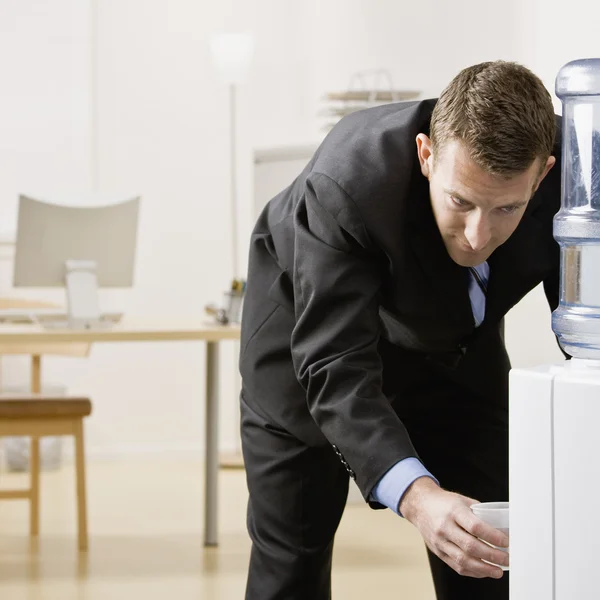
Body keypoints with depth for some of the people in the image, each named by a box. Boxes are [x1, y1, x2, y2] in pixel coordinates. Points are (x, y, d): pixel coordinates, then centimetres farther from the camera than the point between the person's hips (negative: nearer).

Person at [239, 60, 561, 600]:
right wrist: (416, 495, -60)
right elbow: (336, 371, -44)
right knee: (292, 555, -3)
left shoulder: (569, 175, -32)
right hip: (312, 316, -3)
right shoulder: (345, 185, -41)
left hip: (456, 336, 3)